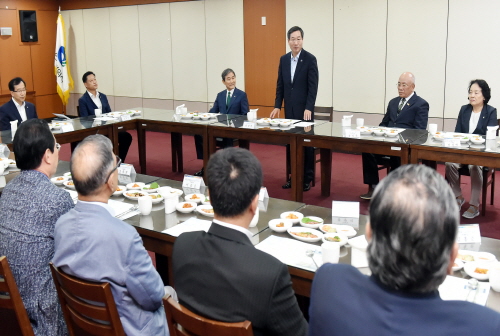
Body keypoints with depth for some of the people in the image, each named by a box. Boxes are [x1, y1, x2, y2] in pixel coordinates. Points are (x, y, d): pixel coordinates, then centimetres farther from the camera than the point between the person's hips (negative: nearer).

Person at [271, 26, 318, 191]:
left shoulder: (310, 59, -7)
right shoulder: (284, 59, 8)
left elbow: (313, 86, -11)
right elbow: (280, 85, 12)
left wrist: (308, 108, -18)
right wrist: (277, 105, 5)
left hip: (304, 109, -5)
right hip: (289, 109, 5)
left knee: (306, 143, 2)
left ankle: (307, 178, 11)